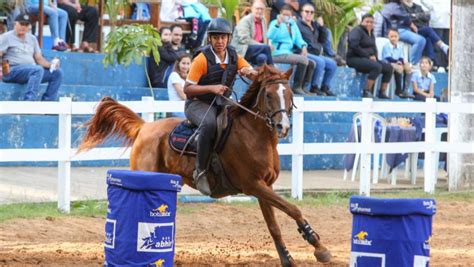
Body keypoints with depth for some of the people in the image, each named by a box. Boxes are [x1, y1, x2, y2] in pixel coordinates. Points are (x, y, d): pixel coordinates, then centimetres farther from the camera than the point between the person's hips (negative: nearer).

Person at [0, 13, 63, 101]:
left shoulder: (32, 38, 23)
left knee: (57, 72, -8)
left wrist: (50, 64, -1)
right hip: (12, 70, -7)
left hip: (32, 71, 7)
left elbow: (39, 58, 19)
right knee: (38, 69, -34)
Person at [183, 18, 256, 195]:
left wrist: (249, 72, -26)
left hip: (221, 104, 6)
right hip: (197, 104, -6)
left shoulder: (234, 57, 2)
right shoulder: (202, 59, -13)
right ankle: (201, 171, -29)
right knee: (209, 123, -37)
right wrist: (211, 88, -27)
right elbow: (187, 89, -14)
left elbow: (256, 74, -2)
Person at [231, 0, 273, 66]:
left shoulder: (263, 21, 15)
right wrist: (260, 45, -19)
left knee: (262, 58, -27)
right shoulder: (245, 20, -7)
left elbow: (264, 39, 20)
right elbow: (244, 39, -18)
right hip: (242, 50, -6)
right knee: (266, 48, -26)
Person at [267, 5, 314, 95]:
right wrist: (278, 24, -31)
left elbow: (298, 39, 16)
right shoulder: (275, 23, 0)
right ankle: (296, 87, -19)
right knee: (303, 60, -25)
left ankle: (303, 87, -2)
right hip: (278, 54, -8)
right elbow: (270, 36, -17)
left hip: (289, 53, 8)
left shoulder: (293, 24, 19)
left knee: (311, 63, -3)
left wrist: (303, 46, -6)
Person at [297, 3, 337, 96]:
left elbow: (323, 40, 17)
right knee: (320, 62, -31)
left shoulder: (315, 25, 20)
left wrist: (321, 26, 9)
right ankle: (314, 87, -22)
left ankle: (325, 87, 4)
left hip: (316, 54, 8)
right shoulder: (298, 24, -3)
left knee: (332, 64, -4)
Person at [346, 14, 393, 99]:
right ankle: (366, 92, -29)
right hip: (355, 59, -9)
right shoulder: (357, 31, -8)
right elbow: (354, 46, -21)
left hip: (368, 59, 9)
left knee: (389, 68, -4)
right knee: (377, 67, -33)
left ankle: (382, 92, -2)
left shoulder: (371, 34, 19)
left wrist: (374, 56, 1)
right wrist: (368, 56, -18)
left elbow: (373, 48, 26)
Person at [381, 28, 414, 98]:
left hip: (398, 63, 7)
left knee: (408, 68, -18)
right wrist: (396, 62, -26)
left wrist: (401, 61, -18)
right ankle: (398, 90, -27)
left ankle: (405, 90, -21)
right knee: (399, 68, -33)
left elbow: (401, 57, 5)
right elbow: (388, 58, -15)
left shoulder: (400, 46, 13)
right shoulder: (386, 46, -5)